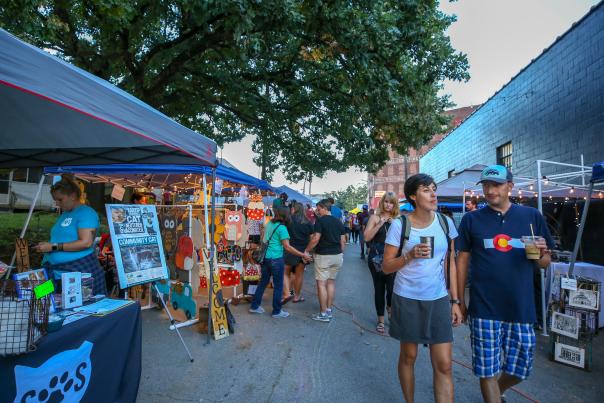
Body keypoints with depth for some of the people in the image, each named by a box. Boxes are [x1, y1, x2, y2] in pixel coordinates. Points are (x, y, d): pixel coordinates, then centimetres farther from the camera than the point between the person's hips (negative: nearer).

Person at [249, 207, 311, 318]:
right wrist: (303, 255, -13)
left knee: (263, 282, 18)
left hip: (265, 257, 7)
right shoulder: (282, 227, -16)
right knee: (278, 286, 6)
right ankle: (276, 311, 16)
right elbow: (287, 247, -17)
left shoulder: (269, 224, 6)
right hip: (276, 259, -7)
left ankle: (255, 306, 26)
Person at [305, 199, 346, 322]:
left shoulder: (320, 221, -10)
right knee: (331, 282, 16)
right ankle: (329, 310, 23)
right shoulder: (338, 221, 9)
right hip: (337, 255, 7)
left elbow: (316, 239, -16)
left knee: (321, 283, 1)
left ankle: (323, 313, 4)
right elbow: (343, 240, 10)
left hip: (323, 255, -7)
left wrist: (306, 250, -5)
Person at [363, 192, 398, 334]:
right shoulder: (375, 217, 3)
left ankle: (391, 309, 22)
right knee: (379, 289, 9)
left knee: (392, 287, -11)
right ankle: (380, 320, 26)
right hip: (376, 258, 0)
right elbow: (367, 237, -6)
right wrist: (380, 224, -13)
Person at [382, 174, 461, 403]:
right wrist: (410, 255, -23)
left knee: (444, 365, 1)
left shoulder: (446, 223, 0)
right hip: (407, 300, -2)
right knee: (408, 357, 15)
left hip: (439, 300, 2)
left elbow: (450, 263, 7)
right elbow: (386, 267, -6)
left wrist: (455, 301, 5)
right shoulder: (399, 225, -11)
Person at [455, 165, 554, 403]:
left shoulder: (532, 216, 4)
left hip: (521, 308, 2)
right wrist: (460, 301, 3)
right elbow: (462, 261, 4)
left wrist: (542, 253, -13)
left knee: (520, 370, 16)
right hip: (484, 309, -2)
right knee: (488, 370, 4)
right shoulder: (472, 219, 0)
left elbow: (545, 263, 10)